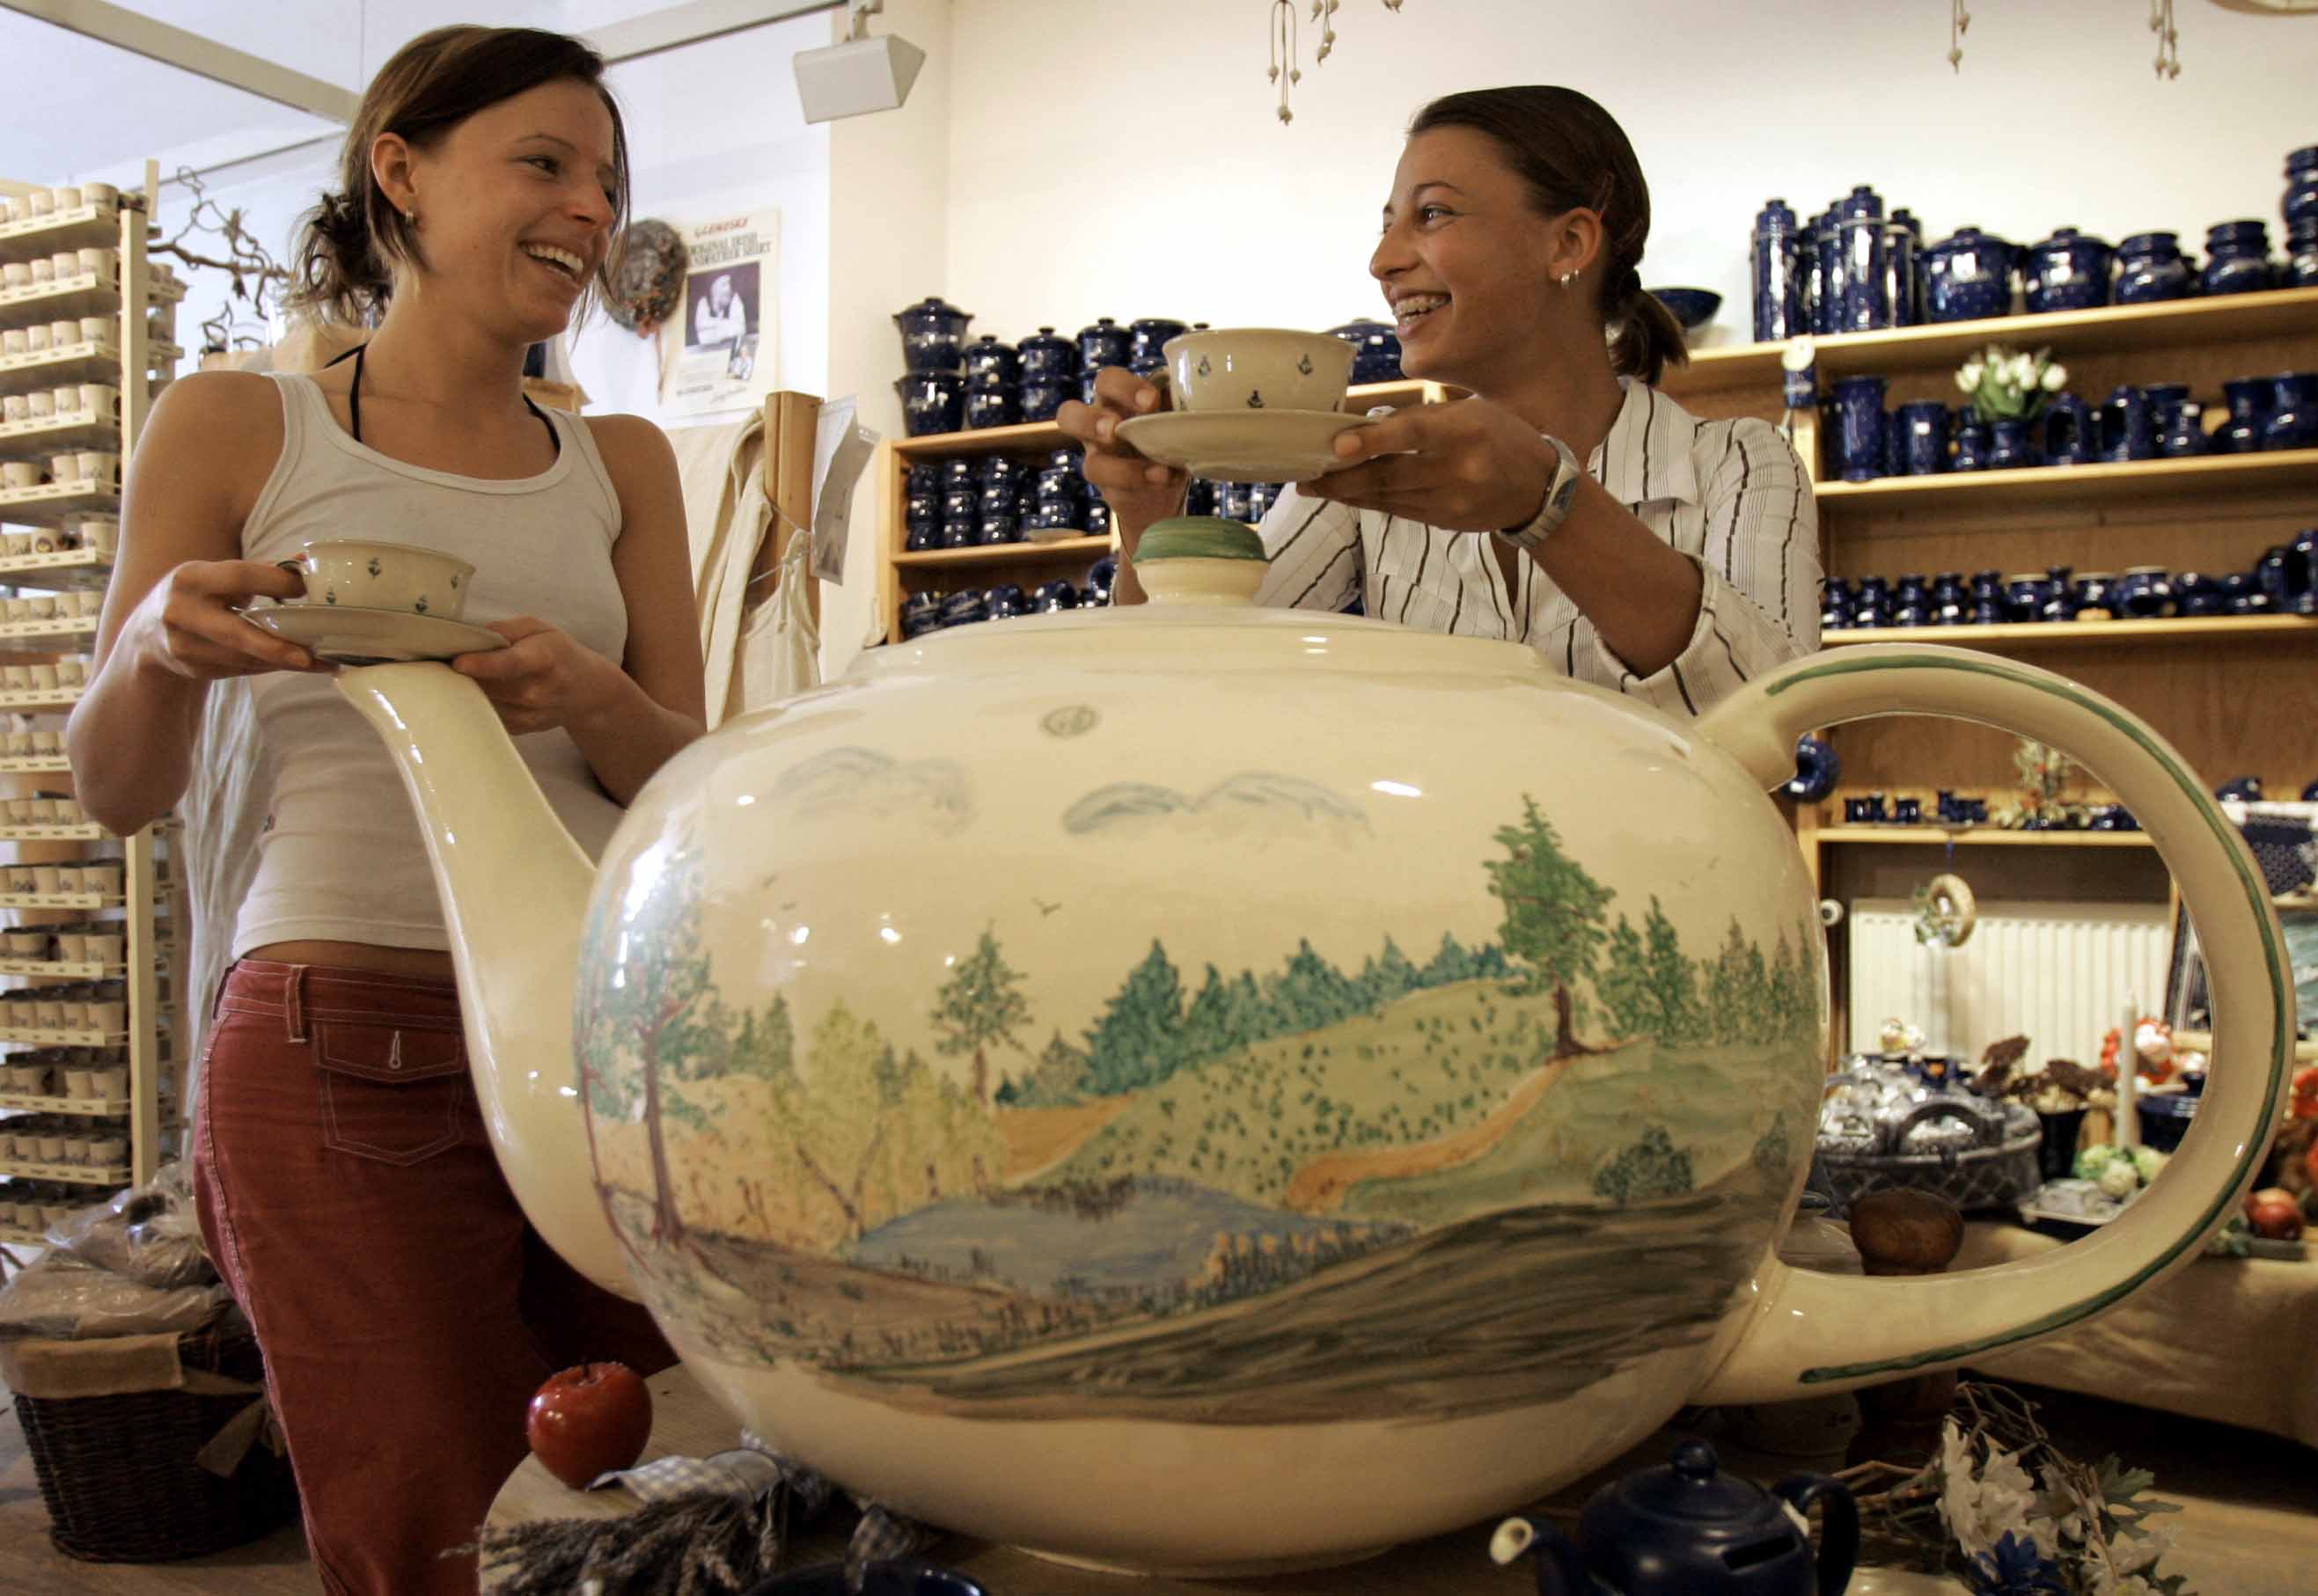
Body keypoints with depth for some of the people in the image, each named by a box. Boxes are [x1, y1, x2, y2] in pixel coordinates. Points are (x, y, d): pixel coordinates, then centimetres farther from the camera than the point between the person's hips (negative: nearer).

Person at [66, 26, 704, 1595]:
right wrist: (162, 648, -14)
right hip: (347, 1051, -3)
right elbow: (120, 791, 7)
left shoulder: (623, 464, 13)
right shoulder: (235, 429, 5)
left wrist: (582, 695, -13)